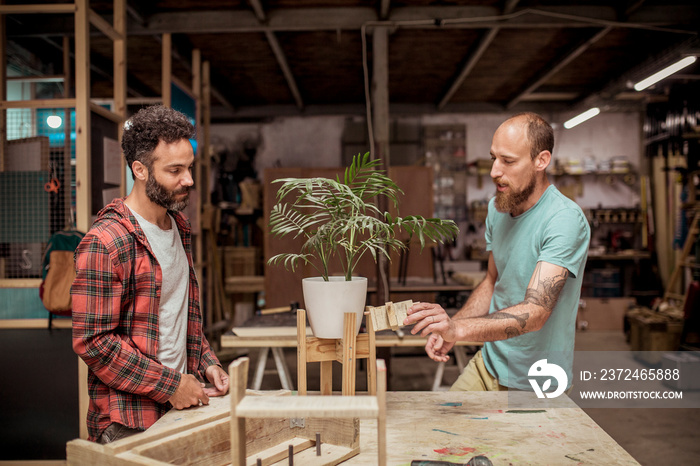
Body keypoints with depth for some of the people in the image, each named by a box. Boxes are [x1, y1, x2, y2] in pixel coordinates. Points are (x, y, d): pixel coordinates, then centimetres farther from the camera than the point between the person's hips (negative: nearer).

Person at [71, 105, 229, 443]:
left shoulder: (179, 228, 9)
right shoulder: (104, 243, -19)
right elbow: (92, 341, -20)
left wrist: (205, 363, 5)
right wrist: (170, 384, -18)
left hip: (179, 407, 8)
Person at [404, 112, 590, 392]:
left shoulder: (566, 220, -25)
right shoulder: (497, 208, 0)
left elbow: (535, 312, -34)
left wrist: (458, 328, -48)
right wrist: (447, 328, -3)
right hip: (488, 365, 6)